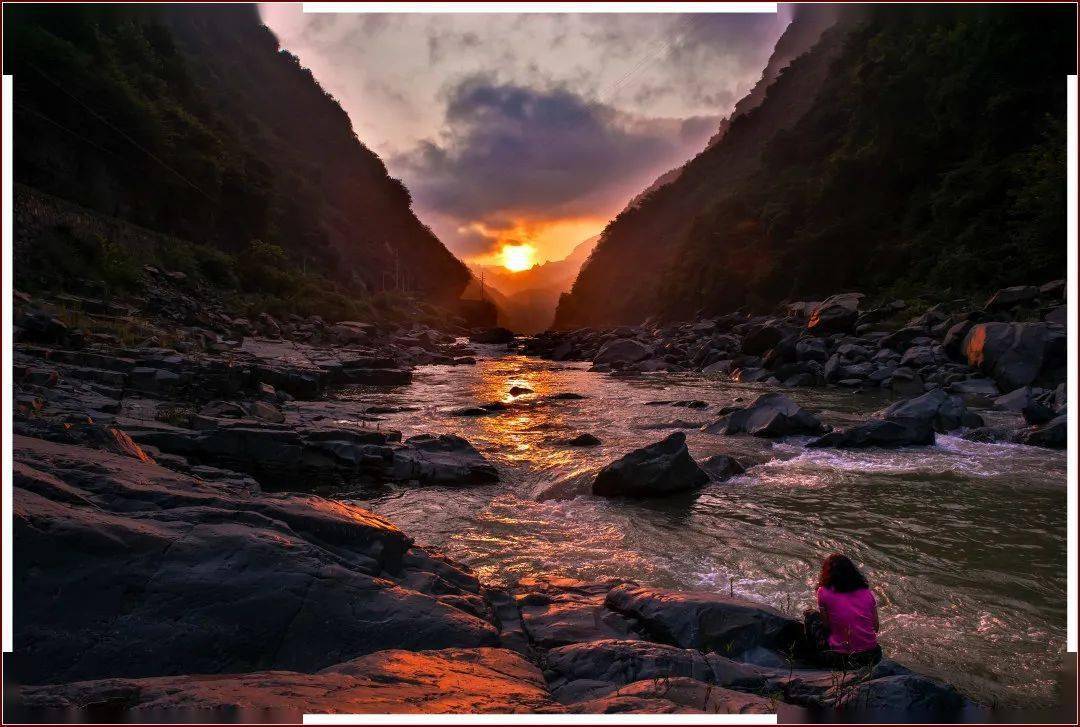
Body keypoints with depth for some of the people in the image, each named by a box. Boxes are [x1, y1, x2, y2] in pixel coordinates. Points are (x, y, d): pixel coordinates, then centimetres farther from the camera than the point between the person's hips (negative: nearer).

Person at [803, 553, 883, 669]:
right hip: (872, 658, 4)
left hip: (840, 660, -4)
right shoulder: (867, 593, 4)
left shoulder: (825, 592, -7)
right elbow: (876, 627, 13)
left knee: (811, 615, 17)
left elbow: (826, 625, 2)